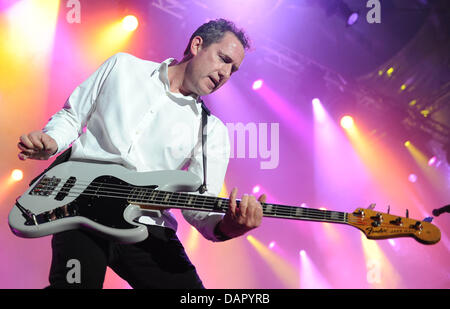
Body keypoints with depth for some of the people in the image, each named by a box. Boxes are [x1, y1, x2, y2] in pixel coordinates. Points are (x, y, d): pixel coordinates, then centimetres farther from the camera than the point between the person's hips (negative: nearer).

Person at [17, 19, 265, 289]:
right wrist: (51, 142, -5)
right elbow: (71, 116, 16)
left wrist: (227, 226, -25)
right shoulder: (122, 66, 10)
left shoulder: (212, 131, 5)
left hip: (145, 226, 1)